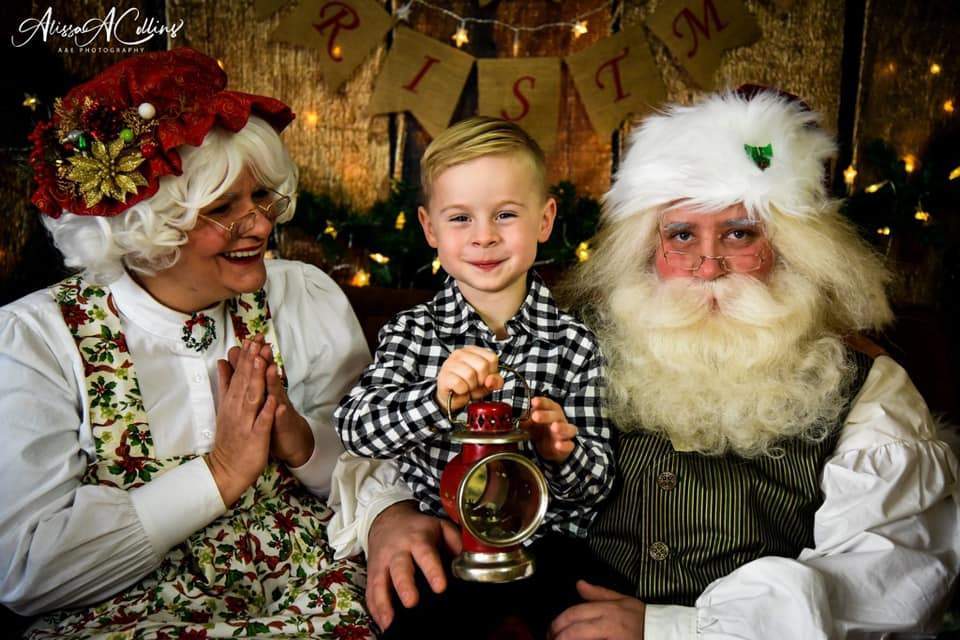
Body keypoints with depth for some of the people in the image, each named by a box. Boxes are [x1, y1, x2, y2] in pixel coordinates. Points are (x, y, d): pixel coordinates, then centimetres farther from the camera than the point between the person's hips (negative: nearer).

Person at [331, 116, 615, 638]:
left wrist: (561, 452, -22)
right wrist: (437, 399, -29)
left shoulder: (574, 344, -2)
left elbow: (597, 483, 1)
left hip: (543, 543, 1)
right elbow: (353, 429, -12)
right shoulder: (411, 331, 1)